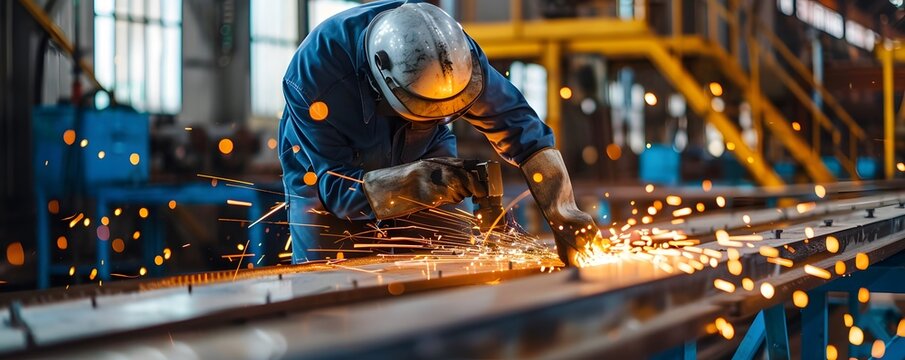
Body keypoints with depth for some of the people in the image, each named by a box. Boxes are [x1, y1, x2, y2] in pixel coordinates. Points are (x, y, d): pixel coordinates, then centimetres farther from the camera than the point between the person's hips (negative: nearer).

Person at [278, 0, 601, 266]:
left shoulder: (449, 50, -31)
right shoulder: (312, 74, -39)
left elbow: (515, 122, -29)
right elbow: (337, 185, -36)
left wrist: (563, 211, -39)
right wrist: (416, 183, -53)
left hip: (420, 156, 2)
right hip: (323, 173, -2)